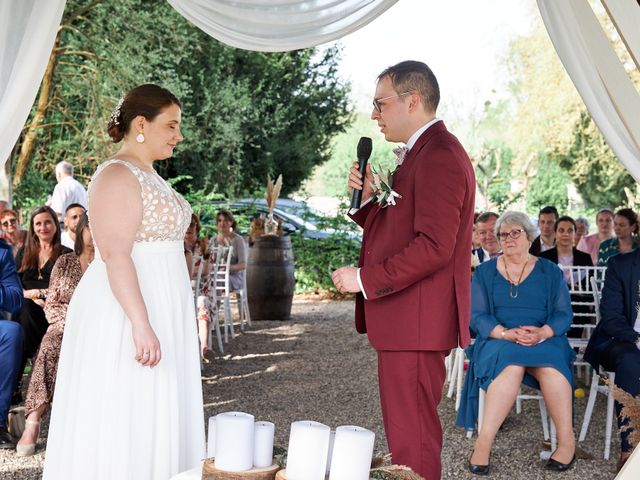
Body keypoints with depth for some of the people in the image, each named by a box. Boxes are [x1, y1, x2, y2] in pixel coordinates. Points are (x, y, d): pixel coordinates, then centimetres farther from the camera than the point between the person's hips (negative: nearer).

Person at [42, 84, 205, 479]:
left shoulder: (148, 175, 15)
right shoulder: (117, 177, -14)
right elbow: (115, 256, -22)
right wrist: (141, 325, -27)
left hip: (156, 309, 10)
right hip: (125, 316, -10)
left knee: (150, 420, 12)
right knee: (120, 420, -3)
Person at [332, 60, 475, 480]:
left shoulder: (438, 157, -15)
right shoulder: (423, 153, 18)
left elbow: (433, 247, -23)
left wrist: (365, 280, -19)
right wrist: (368, 198, 5)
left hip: (416, 322, -11)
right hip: (406, 320, 11)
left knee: (412, 439, -4)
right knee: (412, 433, 19)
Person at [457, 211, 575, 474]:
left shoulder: (550, 272, 11)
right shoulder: (484, 272, 10)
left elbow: (564, 313, 3)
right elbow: (476, 316, 0)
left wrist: (542, 332, -18)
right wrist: (506, 334, -18)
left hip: (544, 341, 1)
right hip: (497, 342, 0)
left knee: (550, 366, -35)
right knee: (511, 363, -36)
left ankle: (566, 440, -25)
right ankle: (484, 441, -38)